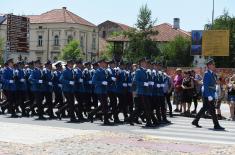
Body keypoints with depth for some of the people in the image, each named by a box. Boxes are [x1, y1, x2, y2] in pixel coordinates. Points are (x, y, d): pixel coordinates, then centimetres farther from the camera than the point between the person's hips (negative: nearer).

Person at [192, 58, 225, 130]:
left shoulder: (213, 74, 15)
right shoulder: (207, 74, -14)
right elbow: (206, 86, -19)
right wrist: (209, 96, -23)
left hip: (211, 95, 10)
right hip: (208, 95, -10)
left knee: (204, 109, 13)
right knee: (212, 110, -5)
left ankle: (195, 121, 21)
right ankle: (216, 125, 1)